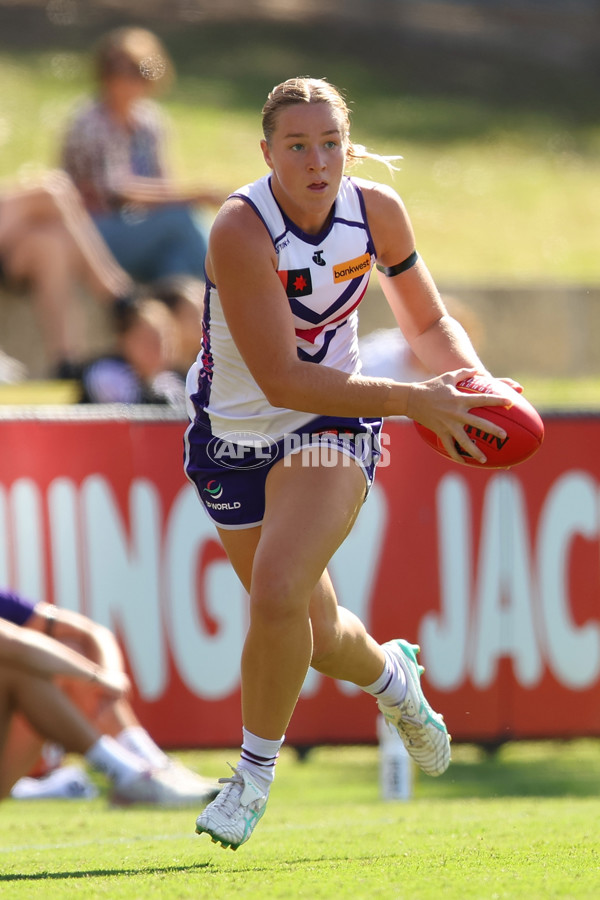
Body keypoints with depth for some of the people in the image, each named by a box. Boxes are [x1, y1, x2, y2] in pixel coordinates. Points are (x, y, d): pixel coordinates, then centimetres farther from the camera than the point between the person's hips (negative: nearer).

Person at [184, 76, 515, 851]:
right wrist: (413, 401, -34)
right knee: (314, 635, 12)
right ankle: (389, 674, 50)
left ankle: (255, 772, -4)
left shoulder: (376, 211, -11)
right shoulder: (241, 229, -27)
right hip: (234, 436, -1)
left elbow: (426, 321, 6)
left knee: (278, 591, -25)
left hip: (330, 429, 1)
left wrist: (473, 378, -15)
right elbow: (281, 380, -30)